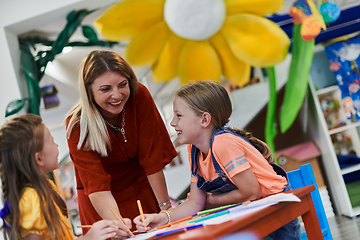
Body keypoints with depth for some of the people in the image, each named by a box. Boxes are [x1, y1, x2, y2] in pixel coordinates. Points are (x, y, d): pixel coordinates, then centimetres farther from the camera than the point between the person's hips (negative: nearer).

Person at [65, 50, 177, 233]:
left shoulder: (140, 97, -23)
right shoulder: (77, 126, -26)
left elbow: (152, 158, -18)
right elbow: (97, 186, -30)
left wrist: (165, 207, -17)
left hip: (143, 191, 2)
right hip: (103, 203, -2)